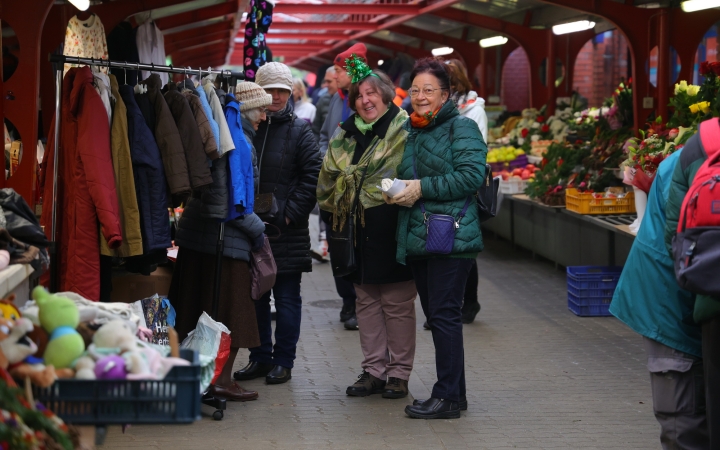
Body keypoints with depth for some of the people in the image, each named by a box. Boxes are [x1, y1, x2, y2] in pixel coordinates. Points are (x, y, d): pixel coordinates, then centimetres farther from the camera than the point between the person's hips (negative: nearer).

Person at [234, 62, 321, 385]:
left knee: (287, 298, 4)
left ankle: (283, 361, 11)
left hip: (287, 231, -3)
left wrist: (291, 212, -11)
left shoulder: (299, 130, 0)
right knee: (255, 296, 10)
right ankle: (260, 357, 21)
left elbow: (312, 176, -6)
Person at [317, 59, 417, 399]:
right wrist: (333, 212, 13)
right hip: (357, 230, 7)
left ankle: (399, 374, 8)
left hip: (391, 229, -6)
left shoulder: (404, 131, -5)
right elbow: (328, 180, 20)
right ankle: (373, 371, 19)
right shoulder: (345, 136, 14)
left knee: (397, 303, 0)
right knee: (366, 302, 11)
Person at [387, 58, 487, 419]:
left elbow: (471, 176, -17)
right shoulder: (408, 130, 16)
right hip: (416, 237, 8)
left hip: (451, 237, -8)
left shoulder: (462, 128, -6)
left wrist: (422, 188, -18)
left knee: (444, 314, -8)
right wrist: (396, 192, 3)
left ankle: (448, 397, -2)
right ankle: (455, 392, 21)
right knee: (435, 315, 12)